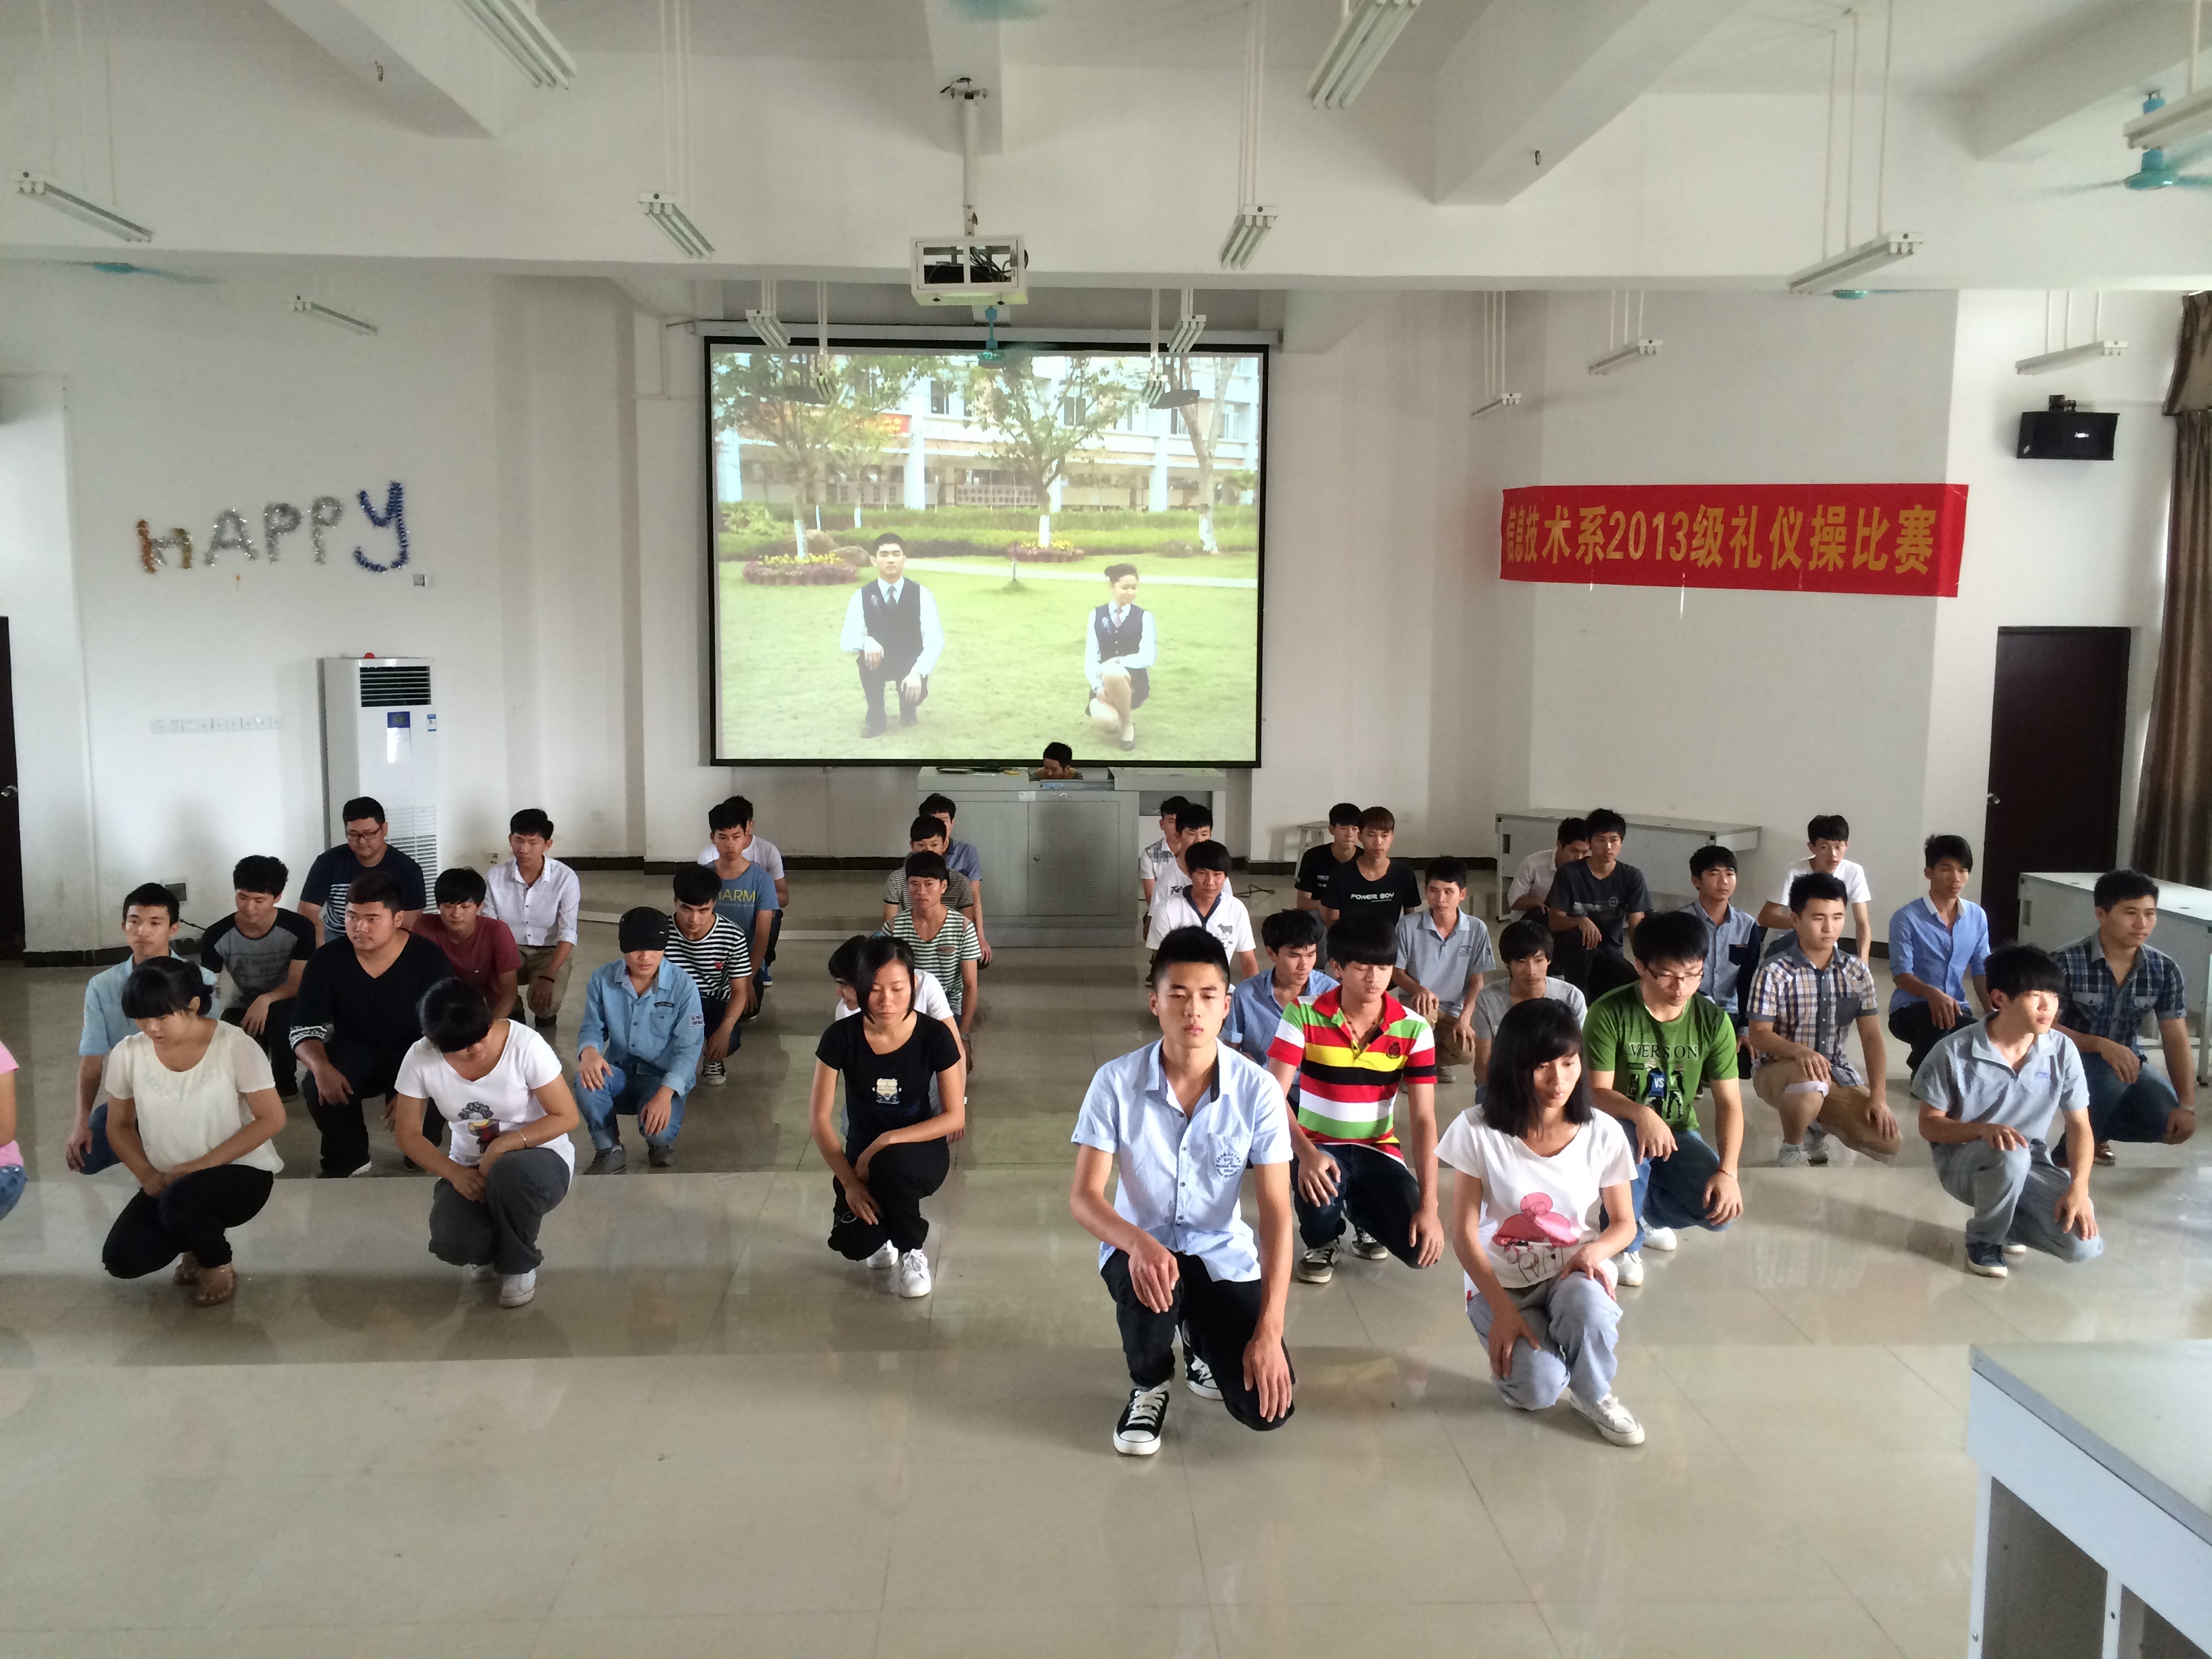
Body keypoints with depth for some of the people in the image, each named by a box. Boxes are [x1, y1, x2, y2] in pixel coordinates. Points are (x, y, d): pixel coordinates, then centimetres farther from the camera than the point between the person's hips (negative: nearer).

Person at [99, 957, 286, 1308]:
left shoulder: (235, 1045, -17)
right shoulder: (128, 1053, -5)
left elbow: (272, 1118, -15)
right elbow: (119, 1126, 8)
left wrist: (202, 1165, -21)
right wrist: (147, 1174, -11)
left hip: (240, 1172, -5)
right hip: (168, 1181, 5)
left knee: (179, 1203, -35)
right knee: (122, 1260, -17)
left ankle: (218, 1263, -2)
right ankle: (202, 1234, 15)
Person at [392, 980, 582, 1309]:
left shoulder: (525, 1044, -23)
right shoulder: (421, 1059, -14)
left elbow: (566, 1117, -16)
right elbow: (409, 1135, -4)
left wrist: (502, 1147, -28)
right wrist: (456, 1173, -20)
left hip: (538, 1158, -2)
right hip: (469, 1167, 2)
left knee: (509, 1174, -39)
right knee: (451, 1243, -29)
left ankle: (518, 1265, -7)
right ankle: (491, 1249, 12)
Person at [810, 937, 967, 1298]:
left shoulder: (934, 1036, -16)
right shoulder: (841, 1037, -14)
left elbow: (956, 1118, -15)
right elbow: (820, 1117, -11)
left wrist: (887, 1141, -26)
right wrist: (850, 1182, -20)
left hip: (920, 1151, -1)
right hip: (861, 1152, 1)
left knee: (892, 1163, -37)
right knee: (853, 1243, -25)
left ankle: (912, 1250, -8)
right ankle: (882, 1229, 14)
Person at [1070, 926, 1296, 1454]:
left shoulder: (1257, 1089, -16)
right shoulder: (1116, 1081, -16)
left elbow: (1276, 1212, -15)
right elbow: (1083, 1195, -16)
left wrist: (1269, 1331, -22)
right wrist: (1138, 1242, -39)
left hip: (1223, 1254, 1)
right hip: (1142, 1245, 0)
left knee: (1267, 1407, -16)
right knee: (1150, 1282, -38)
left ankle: (1204, 1340, 21)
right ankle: (1149, 1385, -1)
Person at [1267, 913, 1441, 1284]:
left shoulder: (1414, 1029, -10)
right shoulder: (1303, 1015, -15)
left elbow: (1423, 1119, -11)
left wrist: (1428, 1206, -19)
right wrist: (1306, 1153, -39)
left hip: (1378, 1150, 2)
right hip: (1318, 1145, -2)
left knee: (1420, 1249, -18)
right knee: (1317, 1184, -38)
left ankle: (1362, 1213, 19)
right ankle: (1321, 1242, 2)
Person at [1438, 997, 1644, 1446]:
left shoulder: (1602, 1135, -7)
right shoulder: (1478, 1131, -13)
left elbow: (1624, 1223, 5)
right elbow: (1464, 1232, -9)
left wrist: (1595, 1250, -18)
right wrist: (1502, 1309, -17)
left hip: (1574, 1274, 1)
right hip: (1501, 1283, -1)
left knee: (1587, 1304, -36)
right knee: (1537, 1390, -27)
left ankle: (1594, 1395, -3)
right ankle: (1515, 1353, 11)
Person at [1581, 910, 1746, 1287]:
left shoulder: (1713, 1020, -9)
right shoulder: (1610, 1013, -19)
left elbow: (1729, 1103, -9)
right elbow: (1597, 1092, -21)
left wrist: (1728, 1171, -23)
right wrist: (1640, 1114, -42)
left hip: (1678, 1133, 3)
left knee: (1721, 1207, -22)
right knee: (1628, 1137, -39)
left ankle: (1646, 1212, 12)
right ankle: (1626, 1242, -13)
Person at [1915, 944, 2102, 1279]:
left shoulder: (2062, 1051, -8)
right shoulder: (1954, 1052, -18)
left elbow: (2079, 1126, -2)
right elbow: (1930, 1125, -9)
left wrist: (2079, 1188, -17)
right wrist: (1983, 1129, -29)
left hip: (2030, 1165, 4)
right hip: (1963, 1161, -3)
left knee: (2083, 1244, -20)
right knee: (2010, 1155, -39)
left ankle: (2007, 1220, 15)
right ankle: (1984, 1238, -8)